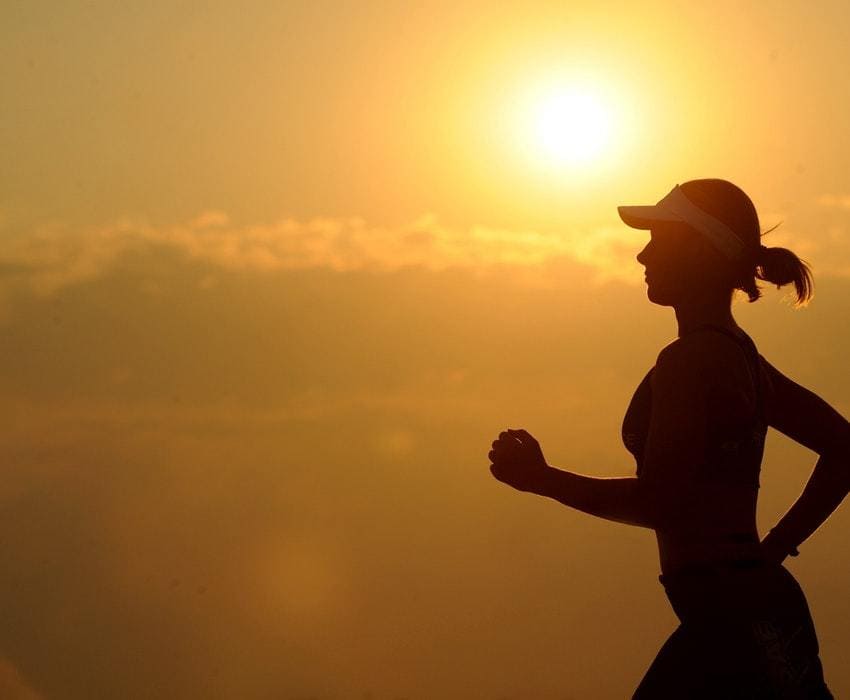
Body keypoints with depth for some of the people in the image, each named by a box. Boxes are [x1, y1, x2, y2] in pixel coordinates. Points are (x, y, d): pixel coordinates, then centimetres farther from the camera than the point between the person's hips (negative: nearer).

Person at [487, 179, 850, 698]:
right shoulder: (739, 355, 15)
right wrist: (775, 547, 16)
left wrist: (542, 479, -10)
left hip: (735, 620, -10)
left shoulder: (690, 361, -15)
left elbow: (657, 503, -20)